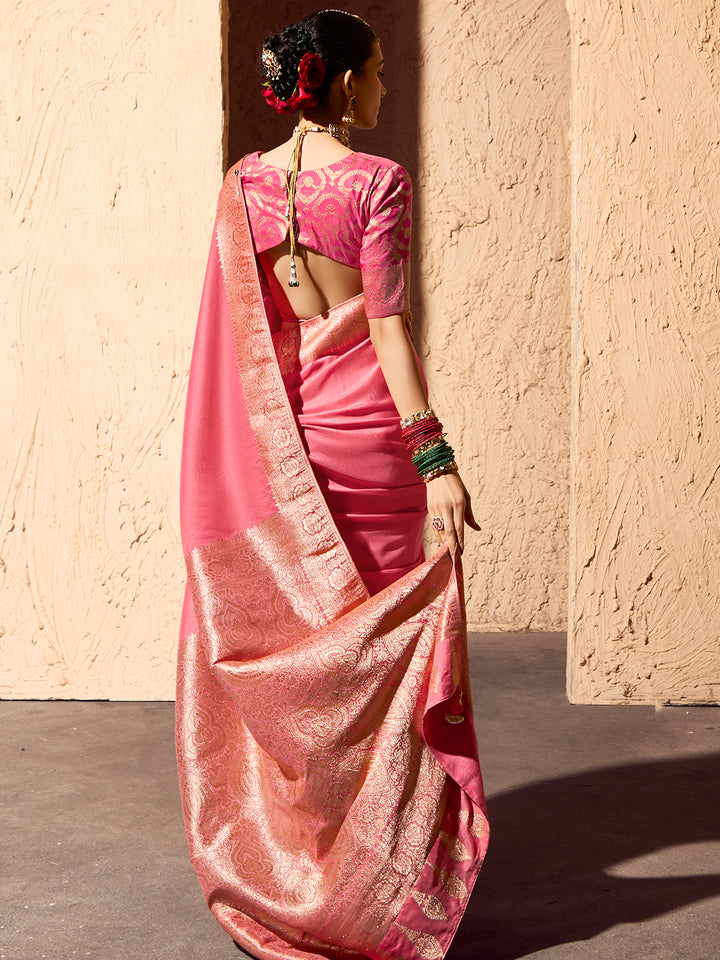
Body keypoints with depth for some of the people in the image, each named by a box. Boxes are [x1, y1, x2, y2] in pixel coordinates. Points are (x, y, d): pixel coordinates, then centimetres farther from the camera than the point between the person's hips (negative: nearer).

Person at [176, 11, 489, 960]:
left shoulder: (241, 185, 6)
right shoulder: (378, 181, -9)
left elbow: (235, 333, 8)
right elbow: (388, 327, -15)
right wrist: (435, 457, -15)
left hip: (276, 433, 5)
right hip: (365, 420, -5)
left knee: (282, 625, 14)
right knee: (374, 629, 6)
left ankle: (276, 849, 25)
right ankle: (371, 857, 17)